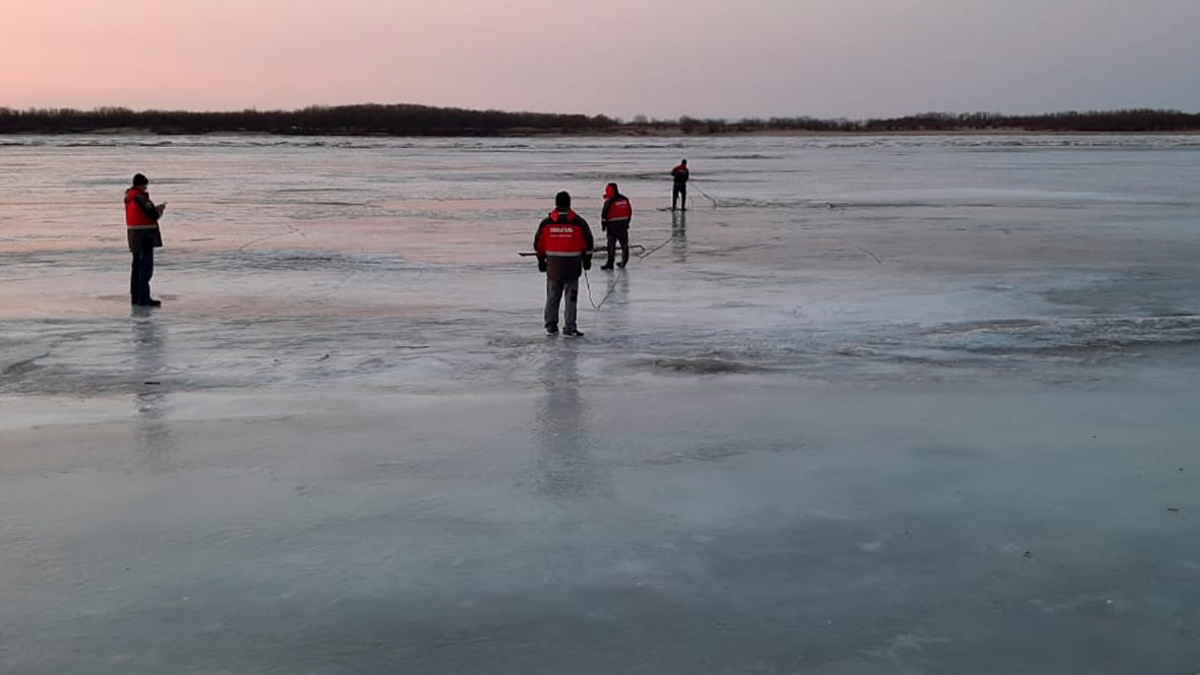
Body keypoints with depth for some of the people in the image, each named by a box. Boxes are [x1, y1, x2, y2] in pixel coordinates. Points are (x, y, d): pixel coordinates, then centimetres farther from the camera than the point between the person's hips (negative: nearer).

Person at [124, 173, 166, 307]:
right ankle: (143, 298, -12)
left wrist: (155, 209, 12)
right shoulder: (141, 197, -17)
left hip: (133, 235, 10)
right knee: (146, 266, -8)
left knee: (137, 264, 15)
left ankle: (135, 296, 20)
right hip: (144, 235, -10)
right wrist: (160, 210, 3)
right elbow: (153, 215, -18)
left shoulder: (129, 197, 11)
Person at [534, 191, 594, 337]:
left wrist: (541, 260, 18)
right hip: (572, 264, -2)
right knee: (571, 297, 5)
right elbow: (588, 242, 0)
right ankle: (569, 328, 3)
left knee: (552, 296, 14)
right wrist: (587, 259, 14)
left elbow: (538, 244, 5)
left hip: (552, 264, 2)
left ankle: (551, 326, 17)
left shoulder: (546, 222, -1)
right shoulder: (578, 222, -6)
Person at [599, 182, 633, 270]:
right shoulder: (625, 199, 7)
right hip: (624, 225, 6)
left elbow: (604, 214, -12)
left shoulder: (609, 201, -14)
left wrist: (603, 224, -2)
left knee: (611, 244, -1)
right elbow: (630, 212, 13)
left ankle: (610, 262, 0)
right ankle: (624, 261, 19)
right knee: (624, 242, 14)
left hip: (613, 225, -6)